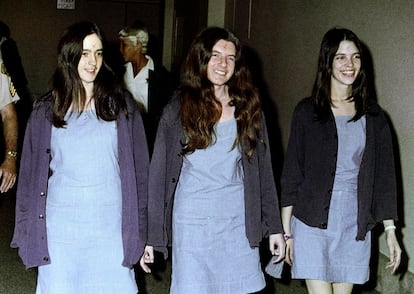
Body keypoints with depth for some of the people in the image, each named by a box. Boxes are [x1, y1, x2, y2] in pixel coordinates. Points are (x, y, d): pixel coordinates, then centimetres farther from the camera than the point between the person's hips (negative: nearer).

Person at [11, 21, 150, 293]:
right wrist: (28, 230, 7)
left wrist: (138, 231, 0)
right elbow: (31, 172, 9)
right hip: (60, 227, 1)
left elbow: (138, 169, 3)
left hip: (111, 228, 0)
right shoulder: (46, 110, 5)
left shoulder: (121, 105, 3)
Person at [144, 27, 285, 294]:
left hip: (239, 221, 2)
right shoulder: (178, 110, 0)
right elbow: (158, 174, 1)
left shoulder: (248, 107, 5)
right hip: (192, 221, -1)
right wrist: (151, 234, -1)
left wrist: (274, 227, 6)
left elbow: (263, 170, 8)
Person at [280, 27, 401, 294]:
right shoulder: (307, 112, -1)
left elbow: (384, 174, 7)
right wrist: (286, 231, -1)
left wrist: (390, 229, 3)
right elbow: (291, 174, 0)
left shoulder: (372, 115, 6)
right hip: (312, 222, -2)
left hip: (355, 225, 3)